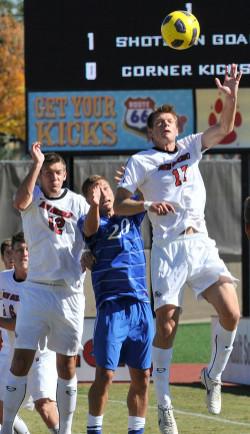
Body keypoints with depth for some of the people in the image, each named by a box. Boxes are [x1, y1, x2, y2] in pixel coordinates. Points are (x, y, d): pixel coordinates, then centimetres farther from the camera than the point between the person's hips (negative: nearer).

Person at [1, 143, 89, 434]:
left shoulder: (78, 203, 7)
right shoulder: (33, 196, 2)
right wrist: (36, 164, -24)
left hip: (70, 292, 2)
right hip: (37, 289, -2)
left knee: (67, 365, 6)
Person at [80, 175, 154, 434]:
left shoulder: (131, 216, 15)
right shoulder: (91, 222, 2)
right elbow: (90, 227, -21)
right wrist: (94, 206, -42)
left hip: (141, 305, 4)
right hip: (111, 306, -4)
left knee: (141, 377, 6)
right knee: (105, 375, -8)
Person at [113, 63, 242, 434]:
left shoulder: (190, 147, 19)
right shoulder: (141, 162, 7)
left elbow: (224, 128, 9)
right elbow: (118, 205, 2)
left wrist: (231, 96, -7)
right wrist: (148, 205, -14)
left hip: (202, 246, 3)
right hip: (169, 249, -3)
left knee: (231, 312, -14)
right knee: (166, 326, -8)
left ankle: (213, 375, 10)